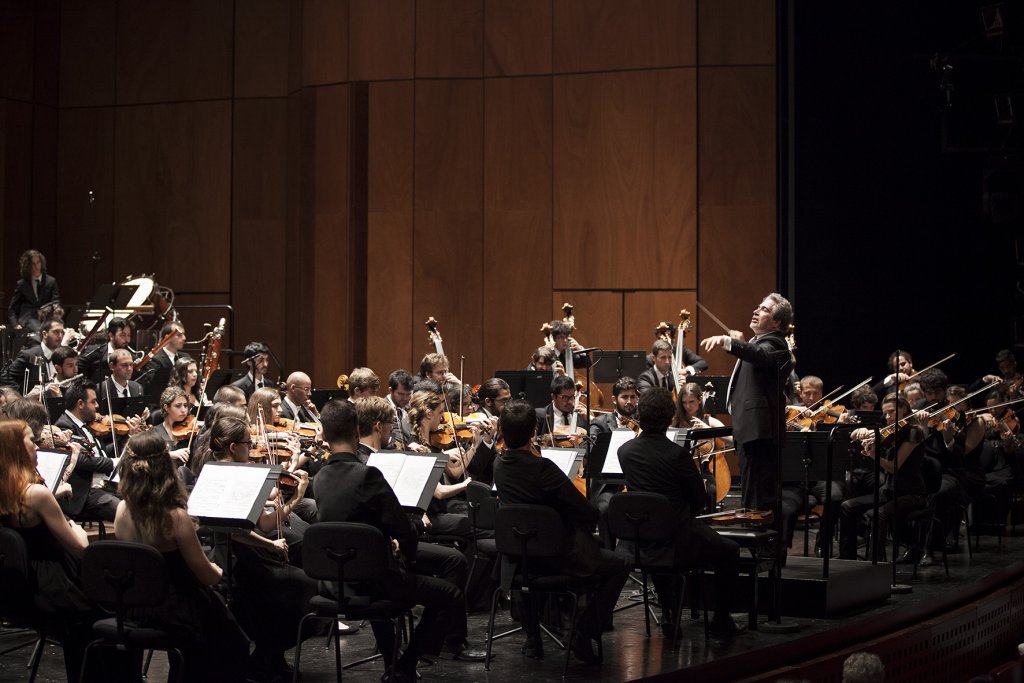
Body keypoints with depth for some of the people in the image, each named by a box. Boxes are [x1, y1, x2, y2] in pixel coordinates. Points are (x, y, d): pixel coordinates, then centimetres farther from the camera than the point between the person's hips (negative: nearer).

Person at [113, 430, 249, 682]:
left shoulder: (122, 510, -10)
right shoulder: (175, 517, -27)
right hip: (176, 611, -6)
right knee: (233, 643, 22)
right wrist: (218, 570, 4)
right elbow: (208, 576, -16)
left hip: (135, 606, 6)